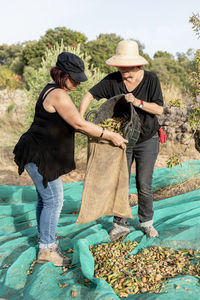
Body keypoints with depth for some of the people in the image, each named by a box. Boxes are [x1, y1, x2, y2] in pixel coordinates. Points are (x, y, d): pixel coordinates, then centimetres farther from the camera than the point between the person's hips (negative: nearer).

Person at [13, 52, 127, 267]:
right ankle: (46, 250, 7)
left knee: (45, 198, 17)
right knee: (54, 200, -4)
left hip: (42, 154, 10)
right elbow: (79, 124, -24)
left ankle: (44, 238, 31)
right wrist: (110, 136, -19)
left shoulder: (53, 89, 13)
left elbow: (69, 123, 19)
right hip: (39, 156, -10)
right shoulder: (58, 95, -20)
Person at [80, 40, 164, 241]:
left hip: (147, 140, -1)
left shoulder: (151, 79, -12)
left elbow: (159, 109, -15)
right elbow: (89, 95, -8)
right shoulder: (112, 80, -9)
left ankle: (146, 222, 25)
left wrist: (137, 102, -30)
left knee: (143, 185, 1)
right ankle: (120, 225, 19)